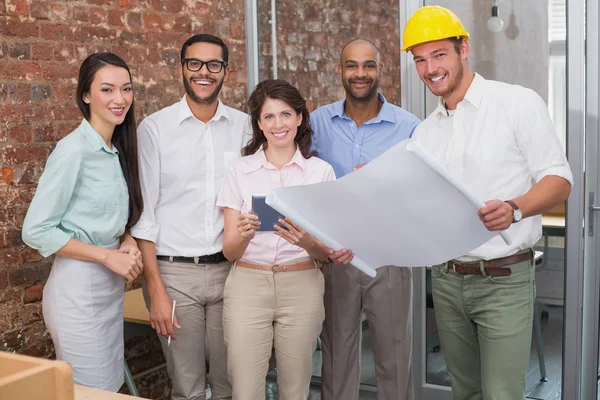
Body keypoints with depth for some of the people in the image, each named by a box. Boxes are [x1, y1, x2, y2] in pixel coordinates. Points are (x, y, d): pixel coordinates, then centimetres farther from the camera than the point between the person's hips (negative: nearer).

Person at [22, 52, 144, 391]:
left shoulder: (119, 150, 6)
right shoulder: (73, 150, -17)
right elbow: (36, 231, -18)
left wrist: (128, 242, -3)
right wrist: (107, 255, -19)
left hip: (112, 286, 8)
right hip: (79, 288, -8)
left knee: (112, 384, 18)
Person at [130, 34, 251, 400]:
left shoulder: (244, 127, 5)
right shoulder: (154, 128, -2)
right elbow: (144, 214, -2)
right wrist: (156, 289, -7)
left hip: (230, 269, 2)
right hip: (175, 273, -2)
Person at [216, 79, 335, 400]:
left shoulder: (321, 171, 3)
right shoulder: (240, 170, 4)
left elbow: (327, 253, 3)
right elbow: (229, 251, 2)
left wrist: (308, 242, -19)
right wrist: (243, 234, -20)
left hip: (301, 288, 0)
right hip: (247, 287, 0)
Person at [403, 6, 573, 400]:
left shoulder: (519, 103, -7)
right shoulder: (425, 132, 10)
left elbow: (559, 180, -9)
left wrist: (515, 209, -27)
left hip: (504, 279, -5)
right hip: (447, 279, 5)